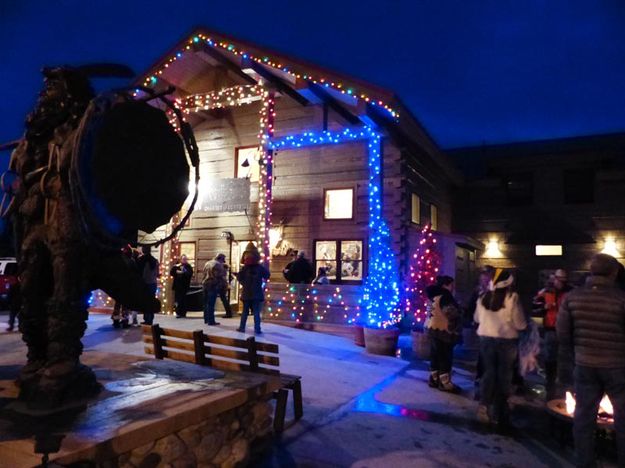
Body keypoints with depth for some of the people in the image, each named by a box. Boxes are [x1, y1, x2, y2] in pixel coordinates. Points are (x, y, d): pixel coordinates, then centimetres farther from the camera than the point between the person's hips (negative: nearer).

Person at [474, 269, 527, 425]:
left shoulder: (484, 297, -4)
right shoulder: (512, 297, -16)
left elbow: (477, 318, 11)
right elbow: (520, 324, -11)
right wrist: (524, 324, 11)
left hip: (486, 338, 3)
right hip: (506, 340, -3)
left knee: (489, 372, 14)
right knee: (504, 375, 11)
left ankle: (484, 405, 1)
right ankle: (499, 411, 19)